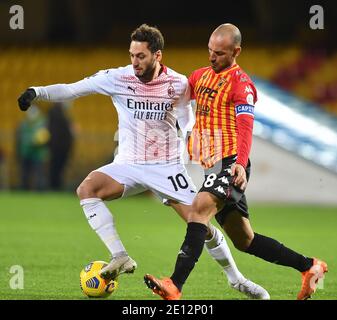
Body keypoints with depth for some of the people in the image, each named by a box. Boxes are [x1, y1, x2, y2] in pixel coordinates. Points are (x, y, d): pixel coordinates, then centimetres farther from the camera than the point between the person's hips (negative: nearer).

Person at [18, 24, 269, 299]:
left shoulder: (178, 84, -6)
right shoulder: (118, 78, -9)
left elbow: (188, 124, 7)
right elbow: (72, 90, -8)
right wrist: (38, 92, -22)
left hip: (167, 166, -1)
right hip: (128, 165, 1)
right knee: (87, 189, -28)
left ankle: (236, 279, 18)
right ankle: (120, 258, -25)